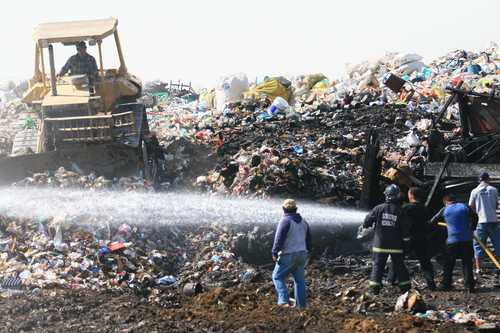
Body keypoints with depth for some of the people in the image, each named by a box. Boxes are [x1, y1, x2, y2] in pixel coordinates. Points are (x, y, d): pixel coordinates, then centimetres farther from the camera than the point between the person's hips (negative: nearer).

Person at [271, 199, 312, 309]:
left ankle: (284, 300, -10)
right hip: (301, 254, 7)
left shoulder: (285, 221, -13)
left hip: (288, 255, -7)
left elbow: (279, 239, -18)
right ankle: (301, 304, 12)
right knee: (299, 280, 12)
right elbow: (308, 239, 15)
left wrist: (275, 253, -12)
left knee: (278, 276, 4)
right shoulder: (303, 222, 10)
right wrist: (306, 252, 22)